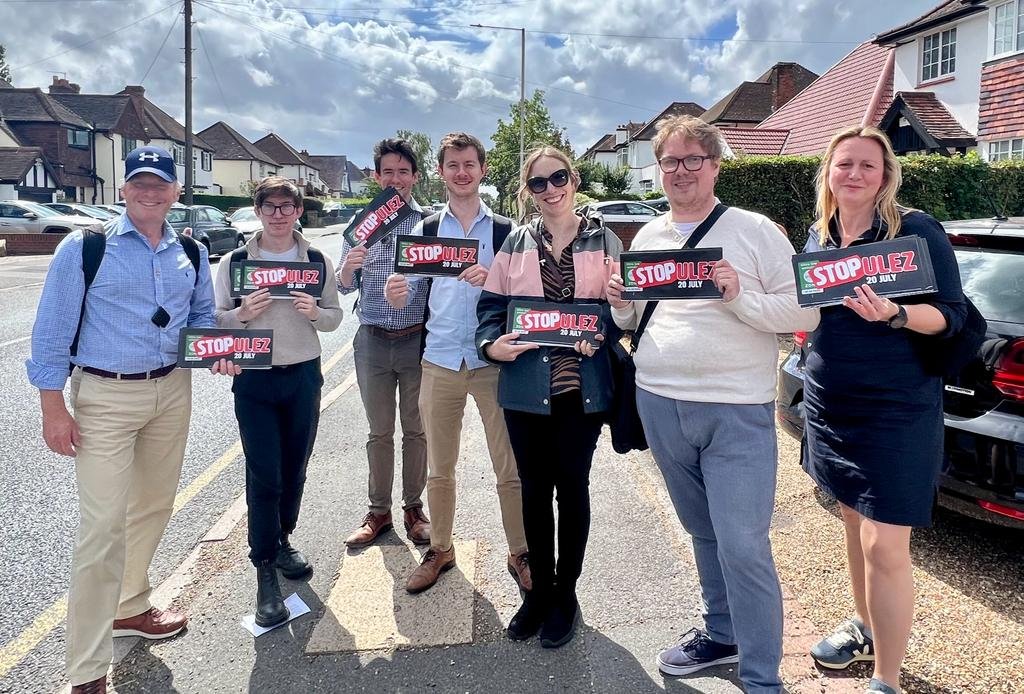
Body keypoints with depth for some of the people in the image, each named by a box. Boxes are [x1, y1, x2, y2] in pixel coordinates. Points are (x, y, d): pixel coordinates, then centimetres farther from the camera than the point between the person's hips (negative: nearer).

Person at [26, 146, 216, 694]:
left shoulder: (191, 253, 6)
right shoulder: (84, 247, -8)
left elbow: (203, 316, 17)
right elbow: (52, 329, -7)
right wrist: (53, 407, -10)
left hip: (172, 392, 5)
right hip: (104, 396, -5)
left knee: (153, 508, 18)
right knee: (103, 525, -7)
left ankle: (129, 608, 42)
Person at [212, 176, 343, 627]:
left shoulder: (318, 262, 3)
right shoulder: (234, 262, -1)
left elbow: (335, 318, 8)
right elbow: (215, 319, 3)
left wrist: (315, 312, -14)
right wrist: (242, 314, -18)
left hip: (304, 376, 2)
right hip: (253, 379, -2)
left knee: (294, 470, 13)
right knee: (263, 475, -4)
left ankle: (282, 541, 35)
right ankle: (265, 571, 7)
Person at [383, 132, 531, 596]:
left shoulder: (505, 230, 4)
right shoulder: (425, 230, 9)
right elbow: (407, 293, 8)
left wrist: (493, 280, -19)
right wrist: (396, 294, -15)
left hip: (493, 361, -2)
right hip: (440, 361, 2)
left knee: (510, 468, 1)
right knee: (439, 468, 12)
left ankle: (520, 553, 18)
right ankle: (440, 549, 29)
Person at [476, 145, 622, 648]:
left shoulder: (603, 241, 3)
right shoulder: (515, 244, 7)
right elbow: (491, 304, 5)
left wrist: (600, 331, -16)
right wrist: (492, 344, -14)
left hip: (582, 387, -1)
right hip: (524, 386, 2)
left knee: (572, 487, 9)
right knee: (534, 488, 12)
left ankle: (565, 593, 27)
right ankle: (539, 587, 30)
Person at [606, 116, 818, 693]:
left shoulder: (756, 231, -3)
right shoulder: (647, 237, 12)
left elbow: (805, 313, -8)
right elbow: (633, 320, 21)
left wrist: (739, 295, -21)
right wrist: (620, 303, -1)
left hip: (737, 412, -5)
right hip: (660, 406, 5)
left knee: (743, 546, -5)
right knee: (705, 533, 18)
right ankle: (722, 634, 37)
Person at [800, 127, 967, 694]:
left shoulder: (916, 231, -9)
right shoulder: (817, 236, 8)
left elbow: (951, 313, -11)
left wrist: (895, 314, -29)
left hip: (897, 412, -5)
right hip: (828, 407, 6)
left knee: (884, 547, -6)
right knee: (854, 521, 19)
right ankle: (864, 626, 40)